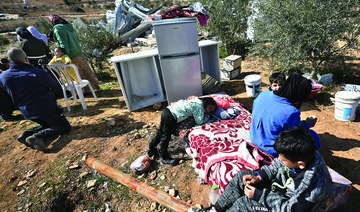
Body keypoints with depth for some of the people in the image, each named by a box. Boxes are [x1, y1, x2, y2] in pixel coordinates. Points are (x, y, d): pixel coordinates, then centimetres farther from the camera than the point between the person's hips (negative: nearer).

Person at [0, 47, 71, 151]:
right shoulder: (38, 73, -20)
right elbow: (56, 86, -5)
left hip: (27, 113, 7)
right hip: (46, 110, -7)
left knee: (47, 125, 30)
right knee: (65, 126, 6)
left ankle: (25, 135, 5)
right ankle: (39, 136, -16)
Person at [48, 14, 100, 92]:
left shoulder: (58, 30, -14)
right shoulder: (70, 26, 10)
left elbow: (63, 45, -21)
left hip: (72, 57, -8)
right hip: (79, 53, 8)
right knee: (86, 70, 16)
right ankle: (95, 86, 26)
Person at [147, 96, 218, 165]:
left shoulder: (196, 100, 15)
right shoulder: (200, 105, -11)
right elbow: (199, 121, -7)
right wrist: (207, 117, 10)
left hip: (167, 111, 9)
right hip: (170, 116, -9)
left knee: (161, 133, 23)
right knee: (166, 136, 5)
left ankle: (151, 149, 40)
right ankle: (164, 157, 21)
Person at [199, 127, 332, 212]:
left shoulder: (314, 186, -36)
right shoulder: (297, 155, -19)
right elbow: (276, 165, 0)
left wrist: (259, 195, -22)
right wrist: (259, 176, -13)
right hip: (279, 184, 7)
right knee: (241, 176, -4)